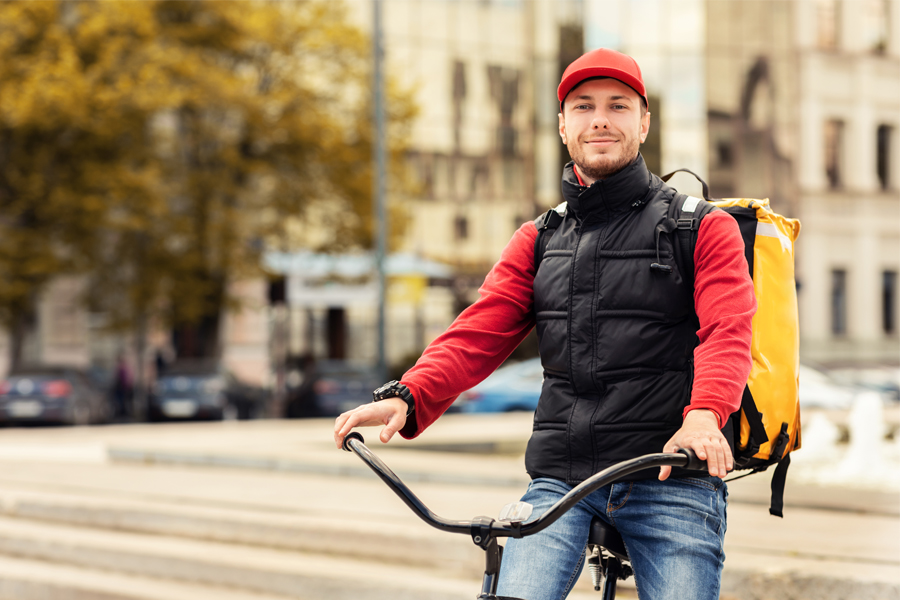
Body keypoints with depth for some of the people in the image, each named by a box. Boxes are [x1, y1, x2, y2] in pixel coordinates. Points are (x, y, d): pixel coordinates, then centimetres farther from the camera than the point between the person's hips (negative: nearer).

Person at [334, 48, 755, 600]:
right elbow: (478, 333, 6)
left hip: (668, 476, -2)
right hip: (559, 480, 3)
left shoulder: (703, 230, 5)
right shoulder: (538, 242, 18)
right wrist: (408, 397, -13)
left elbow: (728, 331, -11)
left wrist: (705, 414, -31)